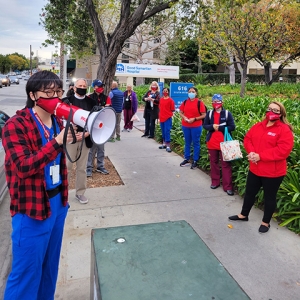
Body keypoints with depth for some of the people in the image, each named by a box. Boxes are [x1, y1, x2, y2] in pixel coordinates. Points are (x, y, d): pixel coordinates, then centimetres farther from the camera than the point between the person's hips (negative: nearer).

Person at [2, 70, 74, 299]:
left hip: (57, 201, 7)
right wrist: (57, 142, -33)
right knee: (26, 272, 6)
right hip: (32, 209, -7)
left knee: (50, 265, 21)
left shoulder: (57, 121, 7)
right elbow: (23, 167, -24)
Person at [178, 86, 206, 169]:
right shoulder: (185, 102, 4)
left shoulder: (199, 103, -7)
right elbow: (181, 112, 11)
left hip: (196, 126, -4)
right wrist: (184, 117, -10)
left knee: (196, 143, 6)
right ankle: (186, 159, 27)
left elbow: (204, 115, -8)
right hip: (185, 126, 4)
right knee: (187, 143, 14)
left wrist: (194, 119, -18)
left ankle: (195, 161, 15)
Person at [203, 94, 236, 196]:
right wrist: (212, 126, -16)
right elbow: (204, 125, 4)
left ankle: (228, 186, 4)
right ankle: (215, 182, 29)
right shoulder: (209, 113, 5)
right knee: (214, 162, 14)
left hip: (224, 143, -3)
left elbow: (232, 127, -7)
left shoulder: (227, 113, -4)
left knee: (226, 164, 0)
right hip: (212, 142, 3)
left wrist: (220, 128, -17)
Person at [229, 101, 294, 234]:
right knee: (249, 193, 20)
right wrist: (251, 152, -14)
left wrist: (260, 156, -25)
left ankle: (265, 222, 29)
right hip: (255, 169, 6)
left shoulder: (285, 130, -14)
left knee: (269, 197, 11)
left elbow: (283, 150, -24)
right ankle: (243, 215, 40)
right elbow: (247, 139, 7)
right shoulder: (258, 126, 5)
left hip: (273, 172, -6)